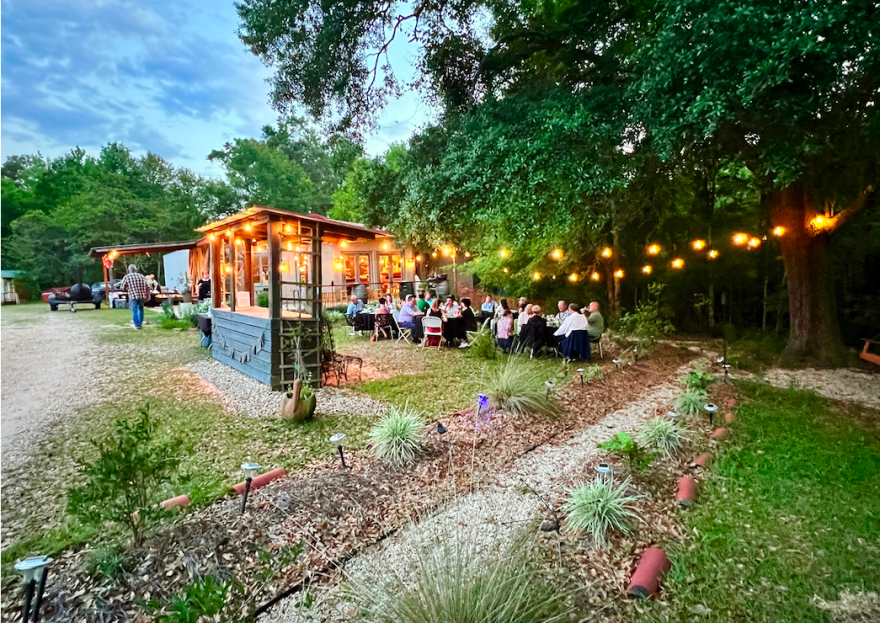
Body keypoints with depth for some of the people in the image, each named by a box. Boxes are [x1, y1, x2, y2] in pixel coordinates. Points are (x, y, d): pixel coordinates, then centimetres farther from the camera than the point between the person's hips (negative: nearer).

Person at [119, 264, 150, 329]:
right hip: (142, 296, 3)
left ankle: (137, 325, -5)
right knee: (141, 309, 21)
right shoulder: (141, 276, 7)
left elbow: (122, 287, 0)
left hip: (133, 296, -3)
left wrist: (128, 288, 20)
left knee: (134, 311, 0)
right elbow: (147, 286, 6)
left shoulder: (126, 277, -2)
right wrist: (147, 295, 17)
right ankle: (140, 323, 27)